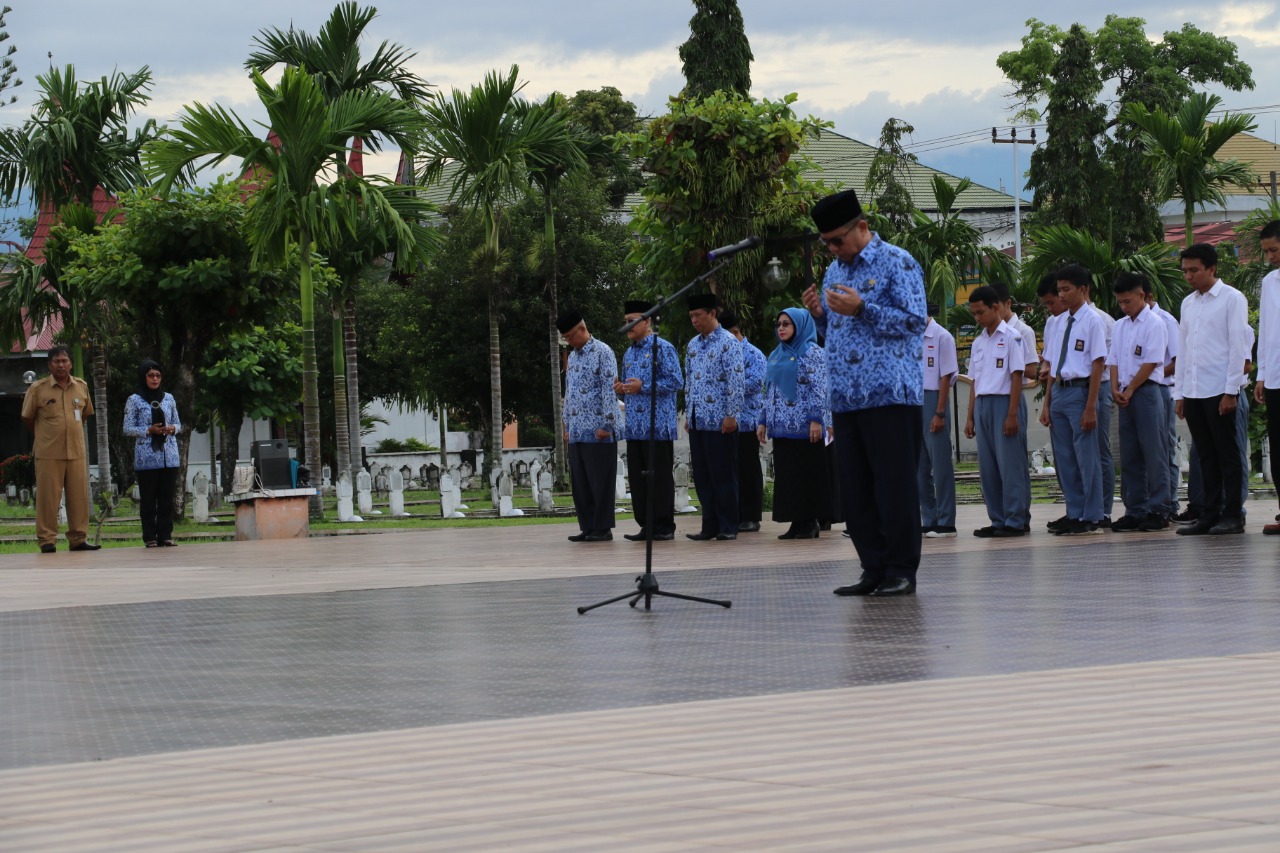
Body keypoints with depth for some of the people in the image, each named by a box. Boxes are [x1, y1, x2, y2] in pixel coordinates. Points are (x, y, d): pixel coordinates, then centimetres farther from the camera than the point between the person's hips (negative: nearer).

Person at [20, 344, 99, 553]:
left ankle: (78, 539, 11)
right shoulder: (37, 389, -2)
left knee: (79, 498, 4)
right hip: (48, 455, -3)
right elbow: (27, 418, 6)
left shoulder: (82, 387, 8)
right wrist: (46, 436, 11)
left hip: (76, 453, 3)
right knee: (47, 498, -3)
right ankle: (47, 540, 3)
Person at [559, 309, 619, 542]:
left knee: (600, 481, -3)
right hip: (577, 431, 8)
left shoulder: (602, 353, -6)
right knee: (580, 483, 7)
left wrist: (605, 425, -17)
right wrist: (567, 425, 16)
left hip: (598, 430, -8)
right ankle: (587, 527, 12)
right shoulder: (572, 357, 18)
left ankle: (603, 528, 1)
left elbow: (610, 390, -12)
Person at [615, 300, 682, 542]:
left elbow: (676, 381, -13)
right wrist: (621, 390, 3)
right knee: (638, 478, 7)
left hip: (657, 425, -8)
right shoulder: (628, 354, 19)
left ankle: (664, 526, 1)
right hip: (634, 427, 8)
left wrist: (644, 386, -16)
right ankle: (646, 525, 12)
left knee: (660, 477, -4)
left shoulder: (663, 349, -5)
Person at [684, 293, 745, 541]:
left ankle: (728, 527, 4)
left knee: (723, 474, -2)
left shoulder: (728, 343, -7)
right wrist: (688, 414, 15)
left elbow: (736, 381, -11)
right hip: (697, 420, 7)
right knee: (702, 475, 7)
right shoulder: (693, 345, 15)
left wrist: (731, 415, -15)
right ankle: (710, 526, 12)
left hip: (720, 420, -7)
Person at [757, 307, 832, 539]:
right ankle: (796, 522, 6)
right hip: (781, 425, 7)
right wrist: (764, 421, 14)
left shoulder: (812, 352, -3)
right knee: (787, 475, 4)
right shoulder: (776, 355, 18)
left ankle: (810, 522, -1)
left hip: (804, 426, -7)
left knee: (808, 474, -4)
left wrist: (816, 419, -18)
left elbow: (819, 388, -10)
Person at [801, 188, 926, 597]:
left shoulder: (897, 264, -4)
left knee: (895, 486, -4)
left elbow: (914, 321, -11)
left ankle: (901, 571, 1)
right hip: (846, 399, 8)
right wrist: (819, 313, 4)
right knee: (854, 490, 7)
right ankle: (874, 570, 13)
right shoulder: (834, 272, 19)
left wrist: (862, 309, -18)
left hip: (890, 394, -7)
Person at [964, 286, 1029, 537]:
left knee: (1010, 466, -6)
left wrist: (1012, 414, -15)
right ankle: (998, 520, 11)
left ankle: (1016, 521, -4)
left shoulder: (1011, 338, -5)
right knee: (987, 468, 6)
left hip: (1005, 402, -7)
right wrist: (970, 417, 14)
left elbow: (1017, 377, -10)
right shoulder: (978, 342, 16)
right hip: (982, 404, 7)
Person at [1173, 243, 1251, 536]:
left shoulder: (1232, 299, -4)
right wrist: (1179, 393, 12)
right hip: (1193, 391, 6)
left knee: (1227, 454, -1)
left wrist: (1231, 391, -13)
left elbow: (1238, 347, -8)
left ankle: (1233, 515, 2)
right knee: (1206, 456, 9)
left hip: (1219, 389, -6)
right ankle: (1211, 513, 12)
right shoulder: (1188, 303, 15)